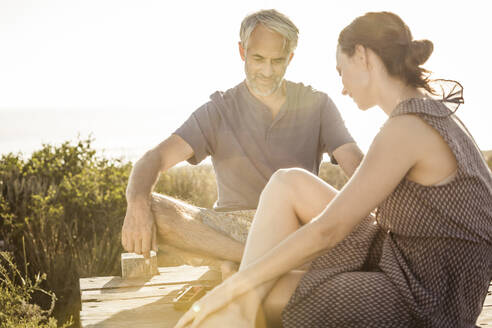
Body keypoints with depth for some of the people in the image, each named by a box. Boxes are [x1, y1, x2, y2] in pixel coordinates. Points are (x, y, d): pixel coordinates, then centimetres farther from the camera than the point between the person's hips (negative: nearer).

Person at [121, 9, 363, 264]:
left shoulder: (317, 105, 7)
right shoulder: (220, 111, 4)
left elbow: (355, 163, -6)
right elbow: (156, 158, -9)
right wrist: (137, 204, -32)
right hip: (233, 228, 0)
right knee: (152, 209, -26)